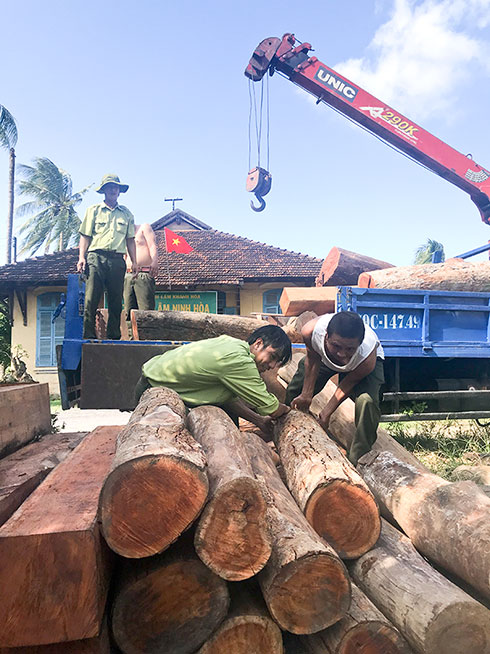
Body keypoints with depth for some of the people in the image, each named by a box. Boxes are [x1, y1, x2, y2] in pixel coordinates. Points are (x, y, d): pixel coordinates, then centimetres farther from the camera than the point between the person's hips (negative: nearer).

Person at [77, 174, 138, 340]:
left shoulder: (126, 213, 19)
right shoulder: (93, 210, 13)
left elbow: (130, 239, 18)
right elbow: (85, 236, 9)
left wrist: (134, 262, 9)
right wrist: (81, 257, -3)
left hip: (117, 259, 2)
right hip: (96, 257, -2)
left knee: (116, 301, 2)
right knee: (91, 300, -9)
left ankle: (114, 337, 9)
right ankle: (88, 337, -8)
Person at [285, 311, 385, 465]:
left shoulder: (368, 359, -44)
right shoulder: (311, 330, -42)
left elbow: (347, 385, -23)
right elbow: (313, 360, -19)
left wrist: (326, 413, -15)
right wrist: (306, 395, -11)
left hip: (360, 363, -3)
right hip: (323, 357, 3)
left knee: (367, 400, -29)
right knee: (294, 392, 8)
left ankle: (357, 461, -9)